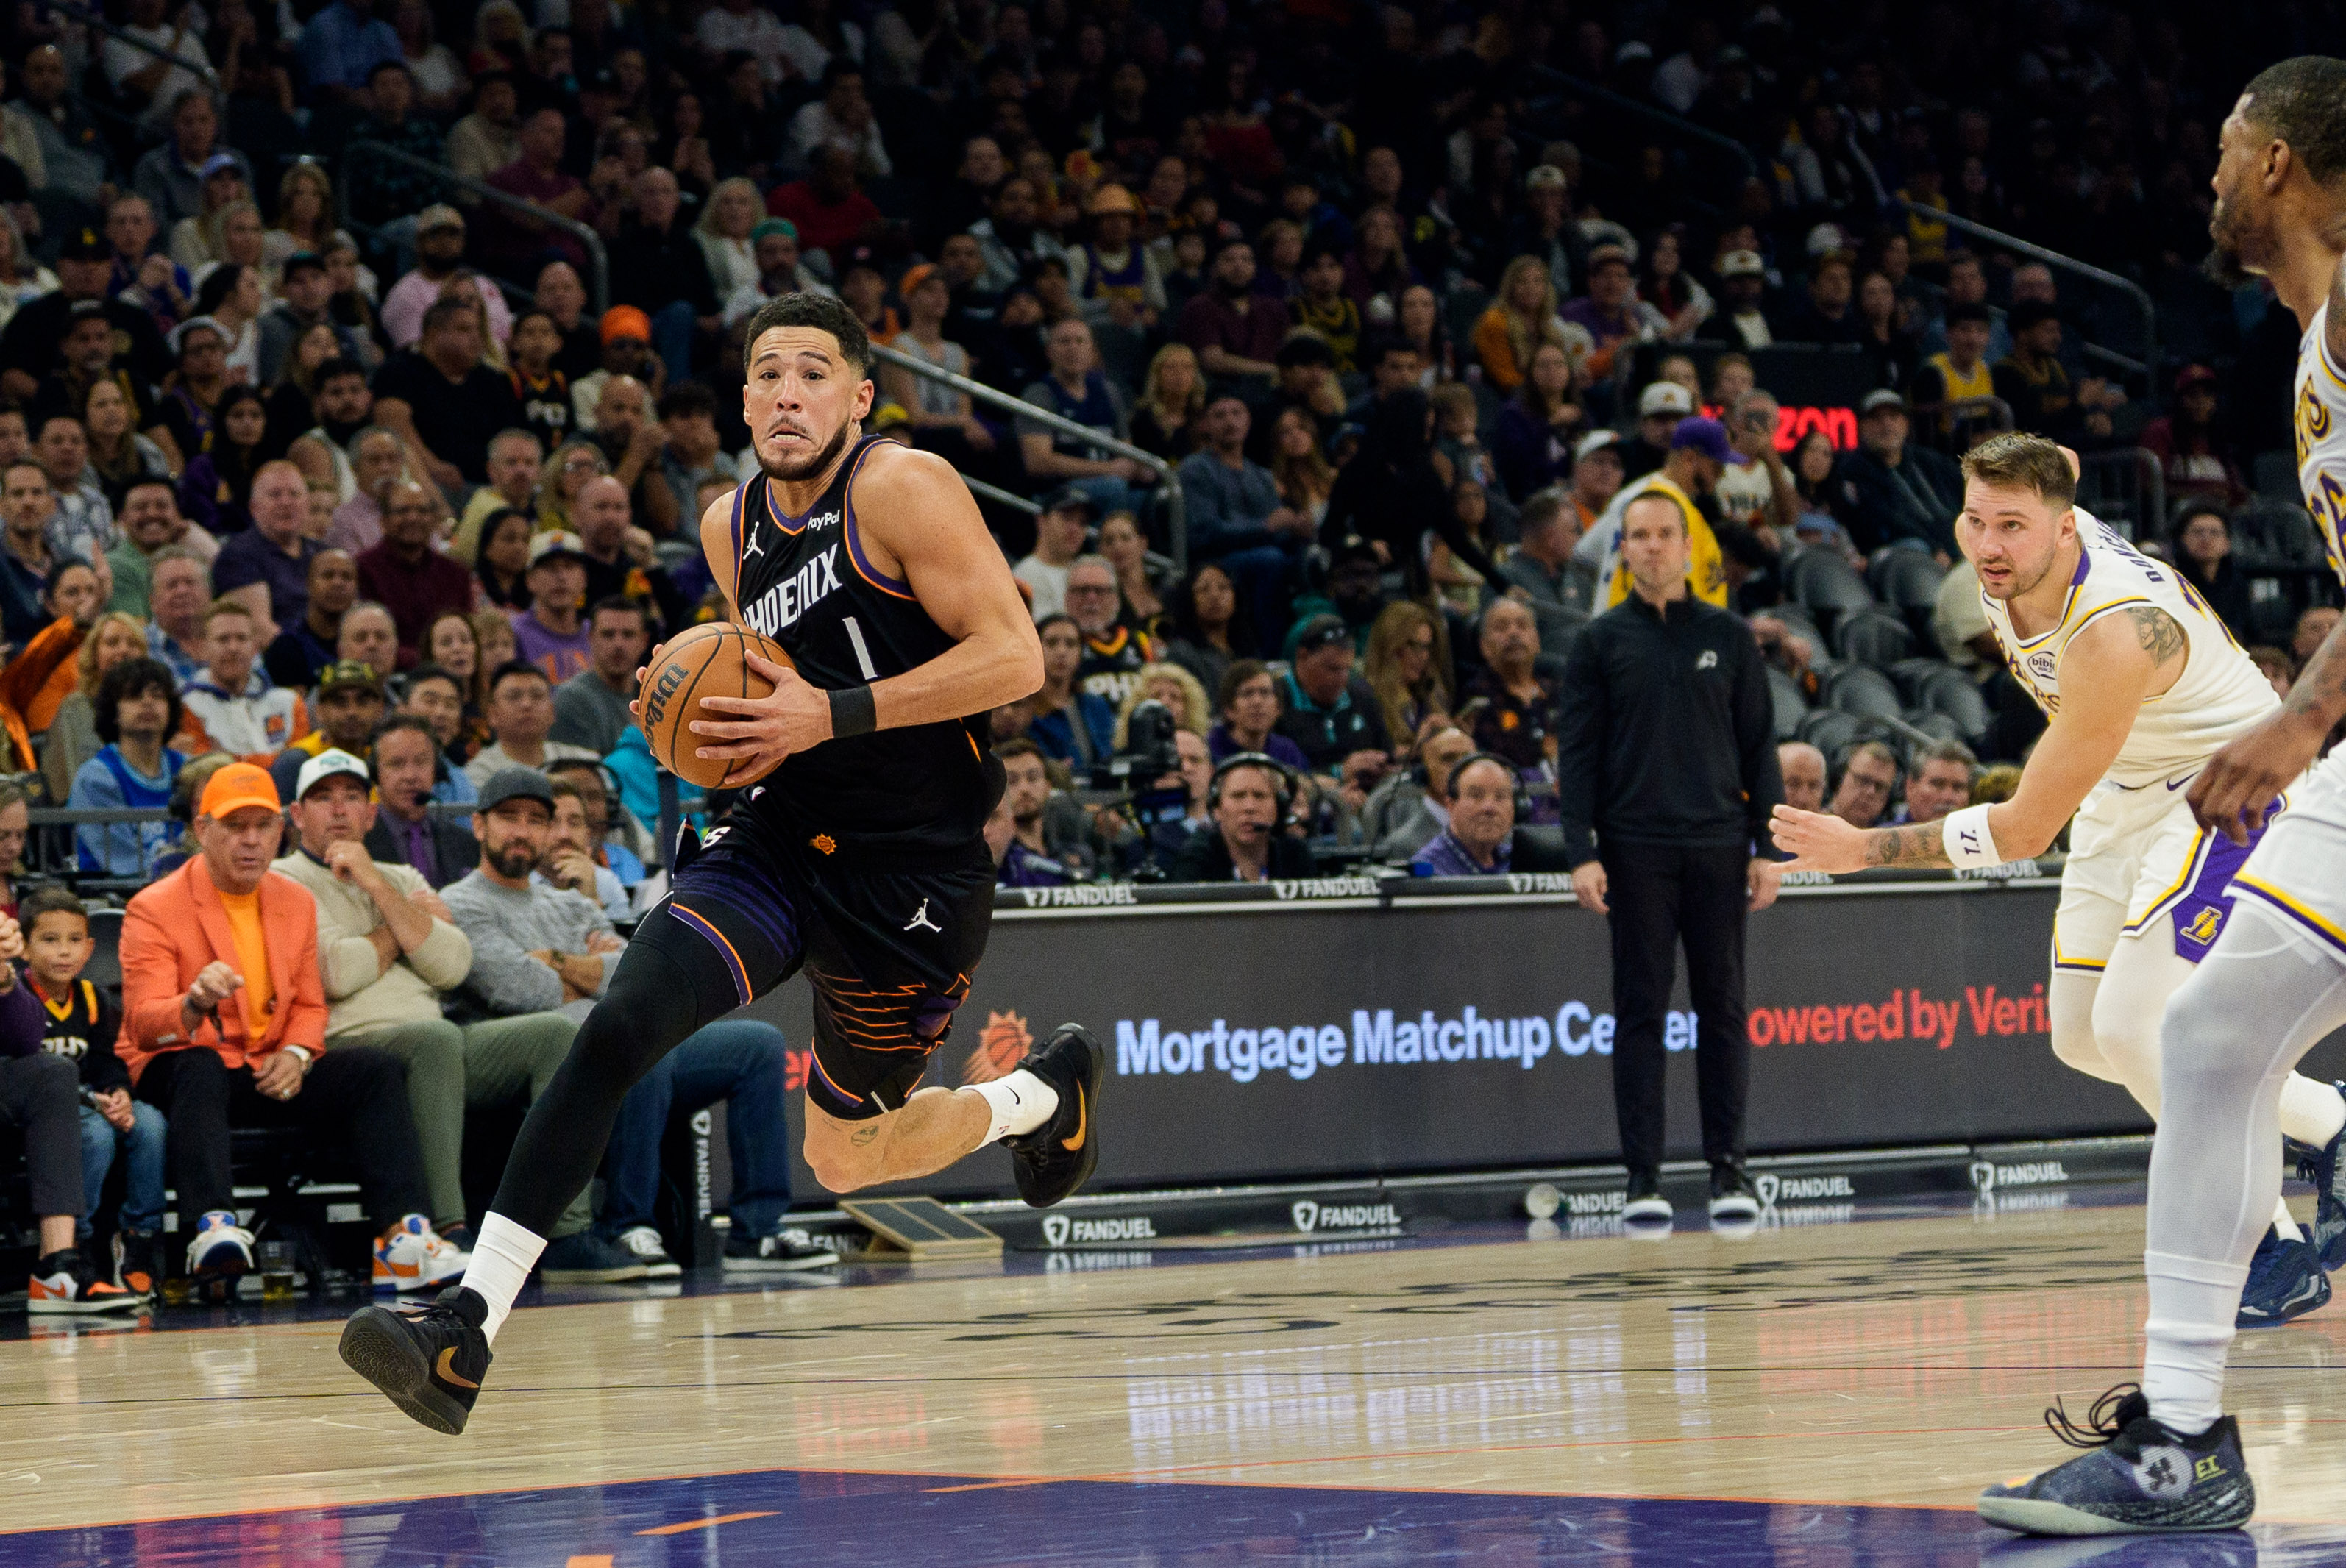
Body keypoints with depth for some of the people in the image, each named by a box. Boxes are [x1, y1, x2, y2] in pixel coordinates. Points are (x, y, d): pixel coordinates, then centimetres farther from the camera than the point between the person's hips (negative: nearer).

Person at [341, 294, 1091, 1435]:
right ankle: (469, 1329, -24)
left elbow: (1014, 658, -19)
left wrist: (831, 716, -23)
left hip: (915, 865, -5)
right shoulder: (731, 529, 8)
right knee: (618, 1028, -19)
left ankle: (1045, 1090, 42)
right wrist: (721, 722, 2)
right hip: (783, 836, 5)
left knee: (844, 1159, 10)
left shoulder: (904, 488, -13)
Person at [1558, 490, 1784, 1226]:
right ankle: (1643, 1176, 2)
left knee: (1723, 1008, 3)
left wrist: (1769, 847, 1)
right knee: (1640, 1012, -1)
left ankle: (1728, 1168, 8)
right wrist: (1581, 853, -8)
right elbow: (1577, 753, 2)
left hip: (1717, 847, 1)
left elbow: (1759, 747, 9)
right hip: (1634, 853, -1)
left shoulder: (1728, 637, 8)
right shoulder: (1600, 643, 5)